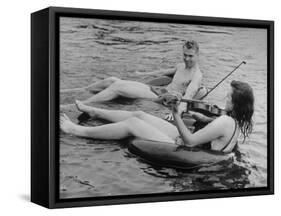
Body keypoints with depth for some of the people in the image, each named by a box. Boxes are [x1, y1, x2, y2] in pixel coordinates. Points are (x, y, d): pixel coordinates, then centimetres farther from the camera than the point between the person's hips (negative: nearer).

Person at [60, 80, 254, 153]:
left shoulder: (226, 123, -29)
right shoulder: (235, 120, -2)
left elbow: (189, 141, -28)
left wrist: (176, 114, -27)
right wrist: (204, 119, 8)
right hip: (180, 139, 9)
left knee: (131, 124, -7)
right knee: (139, 115, 11)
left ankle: (78, 131, 7)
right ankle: (94, 112, 31)